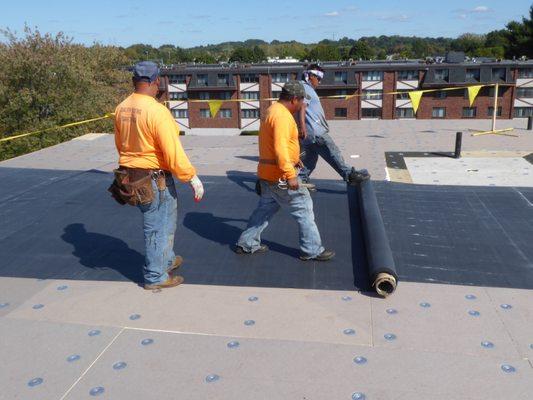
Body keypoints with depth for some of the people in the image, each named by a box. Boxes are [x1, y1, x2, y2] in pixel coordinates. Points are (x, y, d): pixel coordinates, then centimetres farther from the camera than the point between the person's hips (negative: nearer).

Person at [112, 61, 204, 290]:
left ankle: (166, 260, 43)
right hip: (155, 179, -8)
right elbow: (173, 153, -23)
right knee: (159, 226, 7)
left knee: (164, 219, 25)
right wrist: (192, 178, -14)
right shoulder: (157, 111, -22)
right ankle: (155, 277, 21)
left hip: (130, 175, 8)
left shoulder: (121, 109, 2)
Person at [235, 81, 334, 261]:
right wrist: (290, 175, -28)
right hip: (280, 176, -10)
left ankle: (247, 244, 26)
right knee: (304, 208, 1)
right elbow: (280, 148, -28)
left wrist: (293, 159, 27)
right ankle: (312, 250, 9)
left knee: (265, 208, 20)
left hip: (268, 173, 10)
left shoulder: (273, 111, 13)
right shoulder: (282, 115, -19)